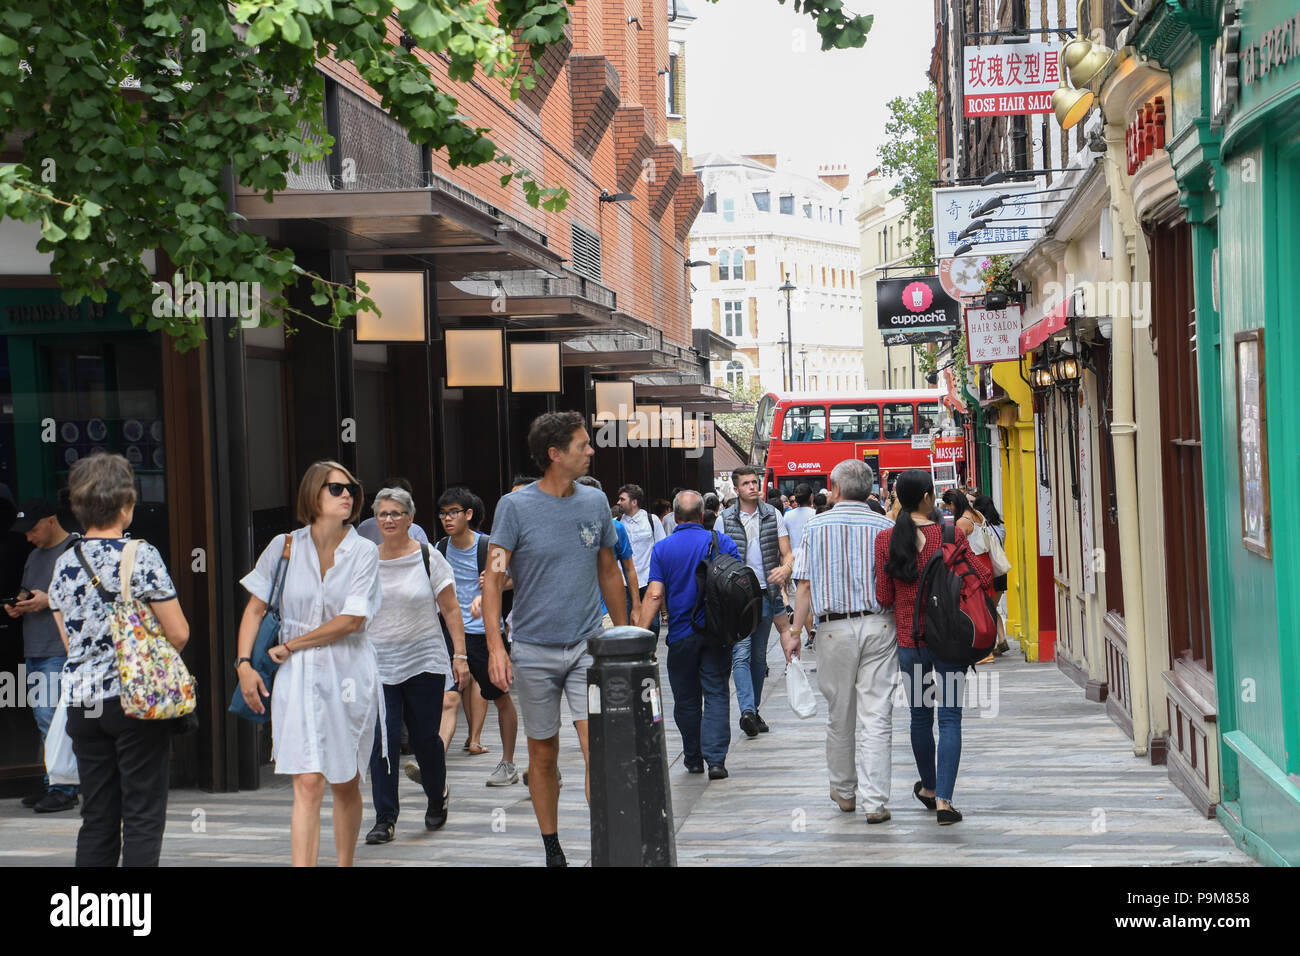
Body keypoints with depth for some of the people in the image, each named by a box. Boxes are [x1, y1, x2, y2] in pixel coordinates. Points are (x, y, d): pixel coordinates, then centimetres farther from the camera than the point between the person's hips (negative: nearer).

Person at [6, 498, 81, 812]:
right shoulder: (35, 555, 22)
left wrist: (49, 601, -18)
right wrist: (18, 606, 8)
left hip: (62, 650, -9)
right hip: (34, 650, 9)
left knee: (56, 720, -12)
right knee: (43, 719, 9)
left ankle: (64, 789, -9)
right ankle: (51, 783, 13)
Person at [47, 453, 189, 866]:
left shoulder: (65, 564, 6)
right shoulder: (141, 555, -10)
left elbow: (69, 641, 14)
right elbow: (178, 634, -8)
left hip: (82, 703, 5)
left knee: (97, 820, 10)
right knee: (143, 817, 0)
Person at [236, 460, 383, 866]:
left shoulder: (364, 552, -1)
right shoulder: (285, 546, 2)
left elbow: (351, 620, -9)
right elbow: (255, 609, 6)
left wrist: (291, 646, -8)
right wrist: (243, 663, -5)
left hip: (349, 674, 1)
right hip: (297, 677, -1)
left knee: (345, 783, 11)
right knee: (307, 785, -9)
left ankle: (345, 864, 27)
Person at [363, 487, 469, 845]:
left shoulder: (428, 557, 0)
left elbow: (451, 609, 1)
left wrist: (460, 654, -6)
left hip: (425, 661, -1)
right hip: (379, 664, 2)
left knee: (425, 737, 4)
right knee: (382, 739, -8)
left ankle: (437, 799, 31)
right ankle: (385, 819, -3)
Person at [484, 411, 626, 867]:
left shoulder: (595, 502, 5)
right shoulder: (515, 506, -6)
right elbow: (493, 578, -9)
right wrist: (496, 647, -18)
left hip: (587, 646, 2)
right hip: (535, 650, -2)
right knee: (543, 754, 8)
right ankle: (552, 849, 22)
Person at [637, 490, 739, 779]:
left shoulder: (662, 549, -3)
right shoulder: (722, 542, -1)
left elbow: (654, 595, -9)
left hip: (681, 634, 0)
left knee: (686, 699, 12)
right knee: (716, 695, 1)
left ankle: (693, 758, 23)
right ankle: (715, 759, -12)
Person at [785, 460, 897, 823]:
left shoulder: (816, 527, 0)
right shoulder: (886, 527, 1)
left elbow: (806, 586, -1)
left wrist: (795, 632, 6)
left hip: (835, 627, 0)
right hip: (880, 625, 0)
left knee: (839, 716, 14)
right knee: (876, 717, -1)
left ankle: (844, 791, 28)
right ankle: (876, 802, -5)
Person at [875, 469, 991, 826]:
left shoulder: (886, 539, -4)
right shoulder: (951, 535, -9)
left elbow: (883, 597, -2)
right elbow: (983, 578, -5)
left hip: (909, 638, 2)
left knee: (920, 715, 18)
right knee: (949, 717, 1)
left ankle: (929, 788, 35)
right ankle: (943, 800, -8)